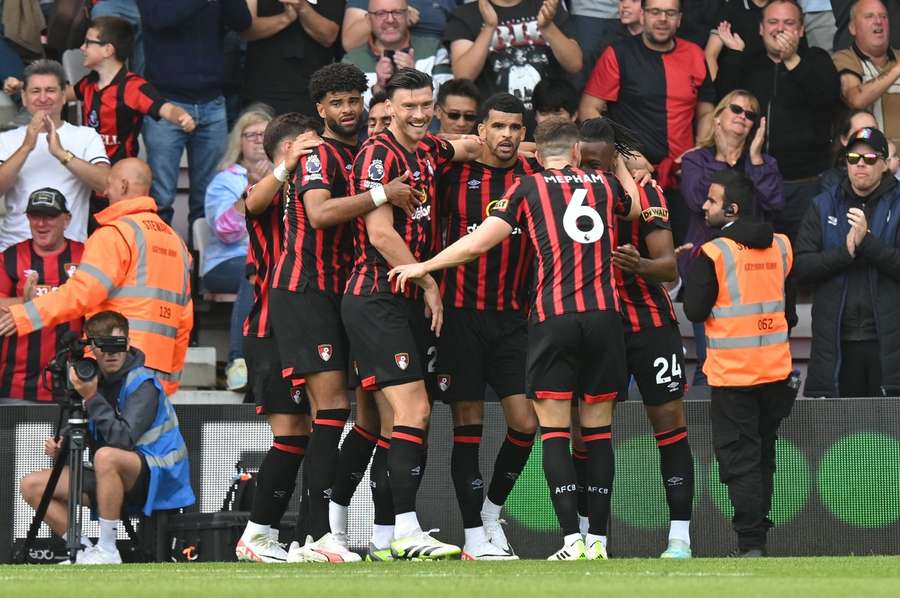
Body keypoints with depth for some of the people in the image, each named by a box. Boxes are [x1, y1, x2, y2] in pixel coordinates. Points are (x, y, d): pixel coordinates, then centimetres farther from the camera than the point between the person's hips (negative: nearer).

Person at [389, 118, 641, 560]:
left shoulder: (528, 188, 4)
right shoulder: (604, 184, 14)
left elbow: (477, 243, -1)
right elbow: (635, 207, 38)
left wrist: (423, 268, 11)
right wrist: (618, 162, 51)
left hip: (553, 319, -3)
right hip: (604, 316, 3)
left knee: (554, 430, 0)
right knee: (598, 429, 8)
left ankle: (572, 540, -10)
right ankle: (598, 539, 7)